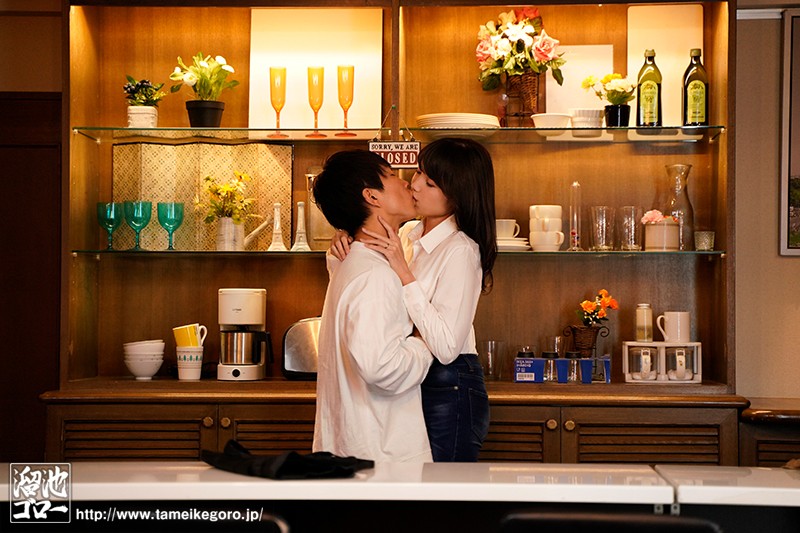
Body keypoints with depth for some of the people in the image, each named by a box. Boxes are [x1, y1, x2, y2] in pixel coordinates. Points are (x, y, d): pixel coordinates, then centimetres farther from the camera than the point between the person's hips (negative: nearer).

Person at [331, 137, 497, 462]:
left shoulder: (460, 251, -17)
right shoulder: (409, 234, 8)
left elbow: (446, 348, -25)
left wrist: (403, 271, -25)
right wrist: (346, 254, -6)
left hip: (449, 389, -8)